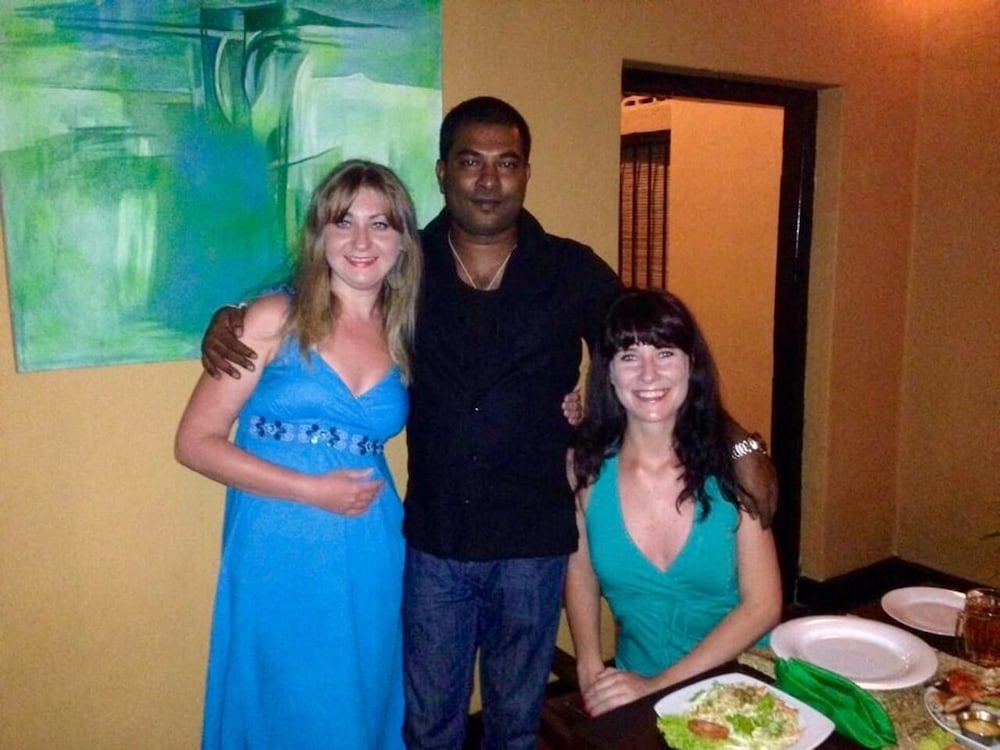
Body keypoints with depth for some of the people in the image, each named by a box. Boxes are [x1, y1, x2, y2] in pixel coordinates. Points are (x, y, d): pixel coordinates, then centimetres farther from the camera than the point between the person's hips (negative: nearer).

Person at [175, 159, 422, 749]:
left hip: (369, 560, 3)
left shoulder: (405, 338, 5)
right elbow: (196, 442, -8)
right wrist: (312, 490, -15)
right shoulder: (275, 320, -7)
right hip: (276, 557, -3)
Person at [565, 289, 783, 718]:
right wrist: (591, 672, -6)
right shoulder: (586, 465, -7)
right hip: (636, 689, 0)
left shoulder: (732, 460, -10)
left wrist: (660, 685, -16)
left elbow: (763, 605, -10)